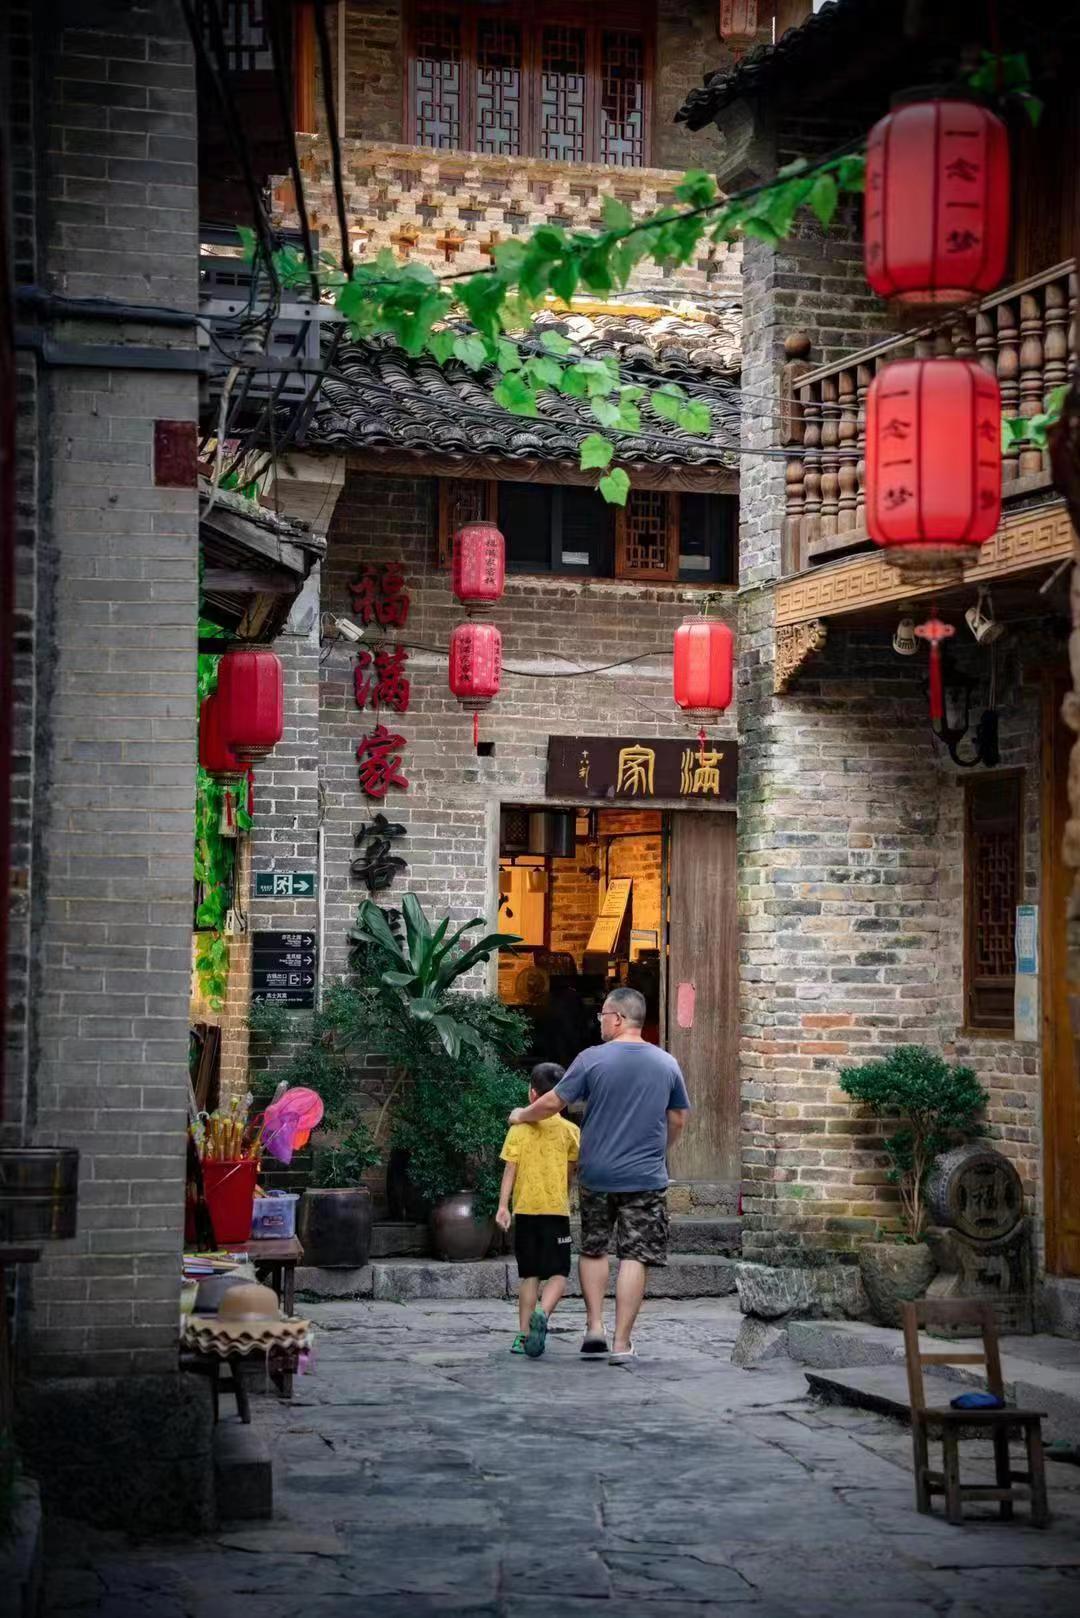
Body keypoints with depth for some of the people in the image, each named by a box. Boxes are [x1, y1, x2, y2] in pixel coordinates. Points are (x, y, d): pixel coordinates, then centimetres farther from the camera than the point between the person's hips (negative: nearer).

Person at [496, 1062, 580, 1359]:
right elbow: (572, 1171, 7)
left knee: (528, 1274, 10)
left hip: (525, 1209, 1)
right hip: (556, 1209, -1)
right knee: (558, 1273, 1)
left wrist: (503, 1206, -3)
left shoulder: (519, 1128, 0)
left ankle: (523, 1334, 9)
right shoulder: (570, 1130, 1)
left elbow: (510, 1169, -4)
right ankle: (542, 1314, -25)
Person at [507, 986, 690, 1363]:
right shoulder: (667, 1063, 3)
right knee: (635, 1256, 0)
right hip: (646, 1177, 0)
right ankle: (621, 1342, -3)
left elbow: (553, 1102, -2)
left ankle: (595, 1327, 11)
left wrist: (522, 1116, 17)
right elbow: (678, 1121, 12)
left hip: (597, 1174, 0)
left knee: (593, 1249, 18)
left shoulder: (592, 1059, -6)